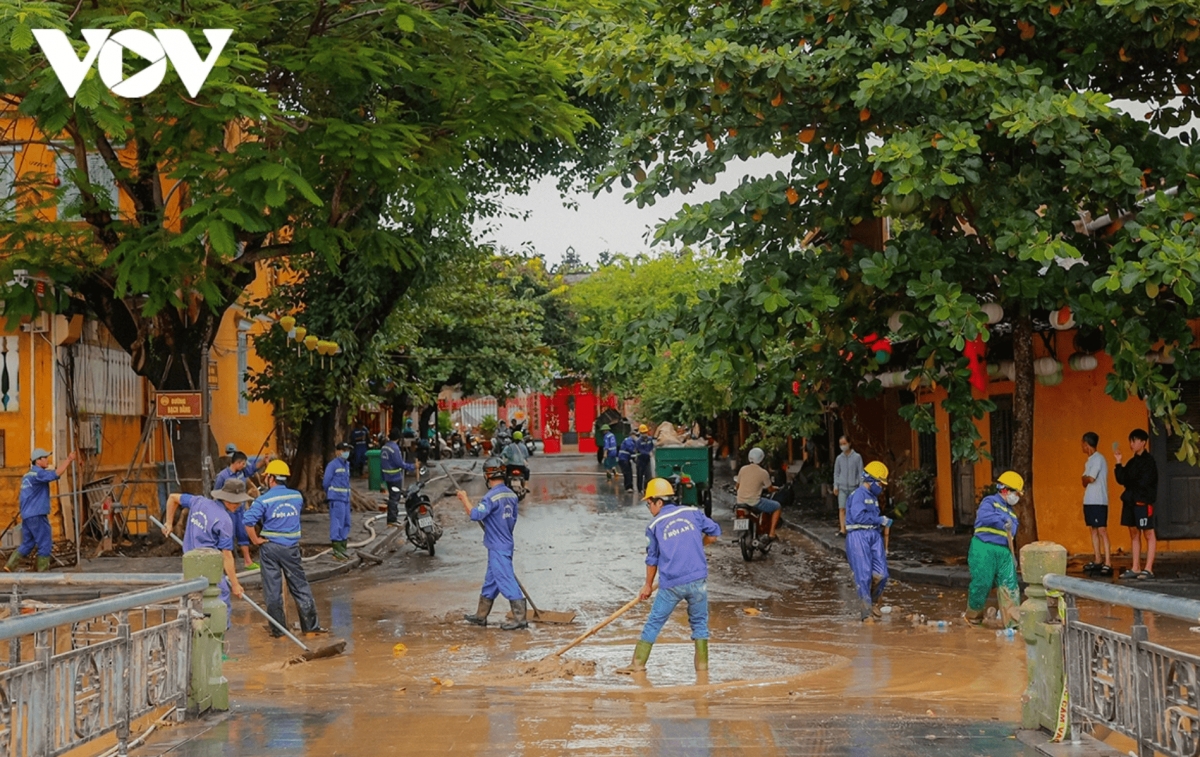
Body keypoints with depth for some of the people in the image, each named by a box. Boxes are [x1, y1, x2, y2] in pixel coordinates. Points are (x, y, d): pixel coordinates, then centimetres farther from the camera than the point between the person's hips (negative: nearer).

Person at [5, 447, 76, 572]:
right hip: (37, 515, -9)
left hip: (26, 515, 9)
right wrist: (68, 460, -25)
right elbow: (56, 474, -28)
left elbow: (20, 498, 24)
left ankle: (9, 566, 6)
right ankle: (42, 572, 0)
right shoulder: (38, 473, -11)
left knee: (27, 544, 13)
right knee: (45, 544, -2)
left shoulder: (27, 476, 17)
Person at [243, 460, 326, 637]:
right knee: (300, 587, 11)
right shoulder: (297, 497, 1)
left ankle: (278, 628, 10)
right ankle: (310, 625, 13)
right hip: (292, 547, 3)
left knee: (272, 589, 6)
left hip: (270, 547, -3)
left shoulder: (263, 500, -12)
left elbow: (249, 523, -21)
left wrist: (256, 540, -9)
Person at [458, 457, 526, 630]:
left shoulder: (492, 496, -20)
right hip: (506, 543, 9)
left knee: (506, 580, -7)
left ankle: (520, 618, -7)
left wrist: (464, 499, -15)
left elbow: (475, 515, -29)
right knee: (490, 581, 17)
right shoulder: (511, 495, 7)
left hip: (497, 548, -9)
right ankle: (481, 616, 27)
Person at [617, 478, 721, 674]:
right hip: (698, 580, 1)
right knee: (699, 622, 15)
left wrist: (648, 585, 20)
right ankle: (702, 664, 14)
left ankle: (638, 664, 11)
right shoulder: (692, 513, 5)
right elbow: (714, 532, 11)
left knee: (654, 623, 9)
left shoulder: (654, 526, 1)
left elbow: (652, 559, 7)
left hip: (671, 584, -1)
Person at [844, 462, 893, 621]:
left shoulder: (873, 497, 20)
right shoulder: (858, 494, -9)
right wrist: (880, 520, -14)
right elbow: (858, 516, -21)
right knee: (864, 575, -7)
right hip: (859, 536, -8)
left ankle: (873, 603, 21)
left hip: (874, 535, 8)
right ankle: (866, 611, -1)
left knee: (880, 574, 0)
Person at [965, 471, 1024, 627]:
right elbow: (984, 516, -24)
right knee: (981, 584, -1)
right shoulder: (990, 502, -1)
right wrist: (1003, 519, -27)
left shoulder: (1011, 511, 22)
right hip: (985, 549, -7)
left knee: (1010, 585, -4)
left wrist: (1013, 555, 18)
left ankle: (1013, 621, -4)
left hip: (1004, 552, 7)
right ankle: (973, 617, 20)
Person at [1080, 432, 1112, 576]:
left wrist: (1085, 478, 1)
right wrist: (1086, 480, -6)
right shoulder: (1089, 460, 17)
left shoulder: (1098, 459, -11)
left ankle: (1108, 564, -15)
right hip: (1089, 500, 10)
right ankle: (1097, 562, 16)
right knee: (1093, 530, 11)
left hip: (1098, 501, -10)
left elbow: (1090, 479, -19)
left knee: (1102, 531, -12)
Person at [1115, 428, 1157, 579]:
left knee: (1148, 534, -3)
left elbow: (1144, 482, -15)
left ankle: (1148, 569, -4)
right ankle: (1135, 569, 10)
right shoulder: (1132, 462, 16)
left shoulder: (1148, 461, -7)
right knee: (1134, 534, 8)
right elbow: (1121, 480, 9)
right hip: (1130, 501, 8)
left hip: (1143, 501, -8)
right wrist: (1118, 464, 1)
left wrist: (1130, 483, -3)